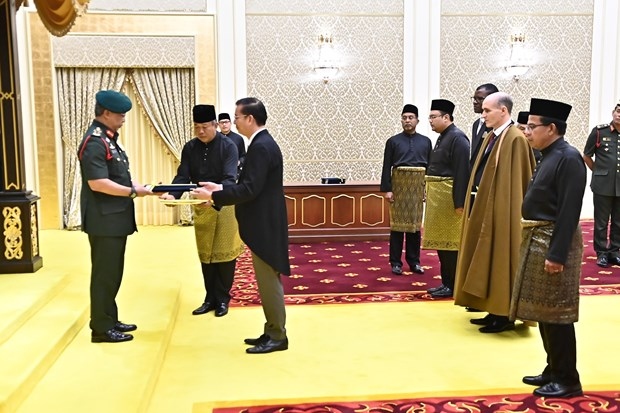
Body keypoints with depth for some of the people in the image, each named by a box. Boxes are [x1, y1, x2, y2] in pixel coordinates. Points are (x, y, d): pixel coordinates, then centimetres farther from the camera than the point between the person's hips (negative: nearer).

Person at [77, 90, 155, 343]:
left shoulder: (108, 138, 14)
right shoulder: (94, 142, -18)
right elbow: (97, 182, -25)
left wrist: (134, 186, 5)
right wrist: (133, 192, -18)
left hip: (115, 218, 10)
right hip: (104, 220, -10)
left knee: (112, 273, 17)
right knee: (104, 274, 0)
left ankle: (110, 320, 28)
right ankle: (101, 328, 11)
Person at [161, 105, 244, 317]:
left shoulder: (228, 146, -13)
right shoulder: (190, 148, 0)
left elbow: (230, 178, -22)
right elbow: (182, 177, -5)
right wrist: (173, 194, -25)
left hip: (225, 205, -4)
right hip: (201, 207, 4)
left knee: (224, 253, 3)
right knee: (205, 254, 10)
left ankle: (222, 299, 15)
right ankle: (210, 298, 21)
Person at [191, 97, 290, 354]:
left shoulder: (261, 147, -19)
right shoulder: (263, 143, 14)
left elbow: (250, 189, -25)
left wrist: (213, 196, -17)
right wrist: (220, 188, 12)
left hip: (265, 227, -11)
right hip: (264, 225, 11)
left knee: (269, 282, -2)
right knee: (267, 281, 15)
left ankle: (277, 337, 8)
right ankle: (272, 332, 24)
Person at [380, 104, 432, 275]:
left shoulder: (426, 141, 7)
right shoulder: (393, 141, 2)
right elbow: (386, 167, -2)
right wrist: (387, 189, -10)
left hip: (418, 187, 2)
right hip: (399, 185, -2)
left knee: (415, 223, 7)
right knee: (397, 223, 1)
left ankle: (414, 261, 17)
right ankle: (396, 262, 8)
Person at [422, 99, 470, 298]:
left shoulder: (457, 138, -14)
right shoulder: (443, 137, 15)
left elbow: (462, 172, -20)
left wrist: (459, 202, -23)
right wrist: (430, 195, 15)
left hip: (449, 196, -10)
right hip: (438, 195, 10)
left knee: (450, 241, -2)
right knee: (441, 240, 13)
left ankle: (452, 285, 7)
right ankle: (446, 282, 22)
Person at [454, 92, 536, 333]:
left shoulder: (515, 139, -15)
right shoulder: (491, 137, 13)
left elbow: (517, 181, -18)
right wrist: (475, 204, 13)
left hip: (501, 211, -9)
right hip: (484, 207, 9)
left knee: (500, 260, -1)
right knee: (488, 260, 14)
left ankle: (505, 316, 11)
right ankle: (495, 310, 24)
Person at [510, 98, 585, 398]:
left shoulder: (569, 158, -16)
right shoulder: (549, 156, 12)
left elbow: (569, 211, -21)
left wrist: (557, 254, -23)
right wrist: (537, 244, 16)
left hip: (554, 243, -10)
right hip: (538, 240, 10)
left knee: (556, 315, -1)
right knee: (543, 312, 16)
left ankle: (567, 380, 12)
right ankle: (554, 370, 28)